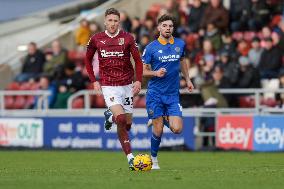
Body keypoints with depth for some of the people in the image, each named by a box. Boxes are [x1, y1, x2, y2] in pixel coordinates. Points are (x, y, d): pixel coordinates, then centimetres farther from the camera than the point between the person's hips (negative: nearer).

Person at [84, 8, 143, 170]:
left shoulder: (127, 38, -1)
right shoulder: (96, 39, 0)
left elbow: (138, 60, 3)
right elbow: (88, 60, 14)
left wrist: (138, 80, -9)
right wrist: (94, 81, 5)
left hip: (127, 85, 2)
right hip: (108, 86, -2)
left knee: (127, 125, 7)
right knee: (121, 120, -21)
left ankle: (110, 117, 41)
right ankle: (130, 157, -10)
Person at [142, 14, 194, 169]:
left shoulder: (180, 44, 4)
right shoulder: (151, 48, -6)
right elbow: (143, 71, 0)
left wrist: (187, 79, 22)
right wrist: (156, 73, -18)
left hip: (173, 94, 3)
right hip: (155, 94, -3)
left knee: (177, 129, -9)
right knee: (158, 130, -4)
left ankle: (164, 119, 24)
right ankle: (153, 158, 18)